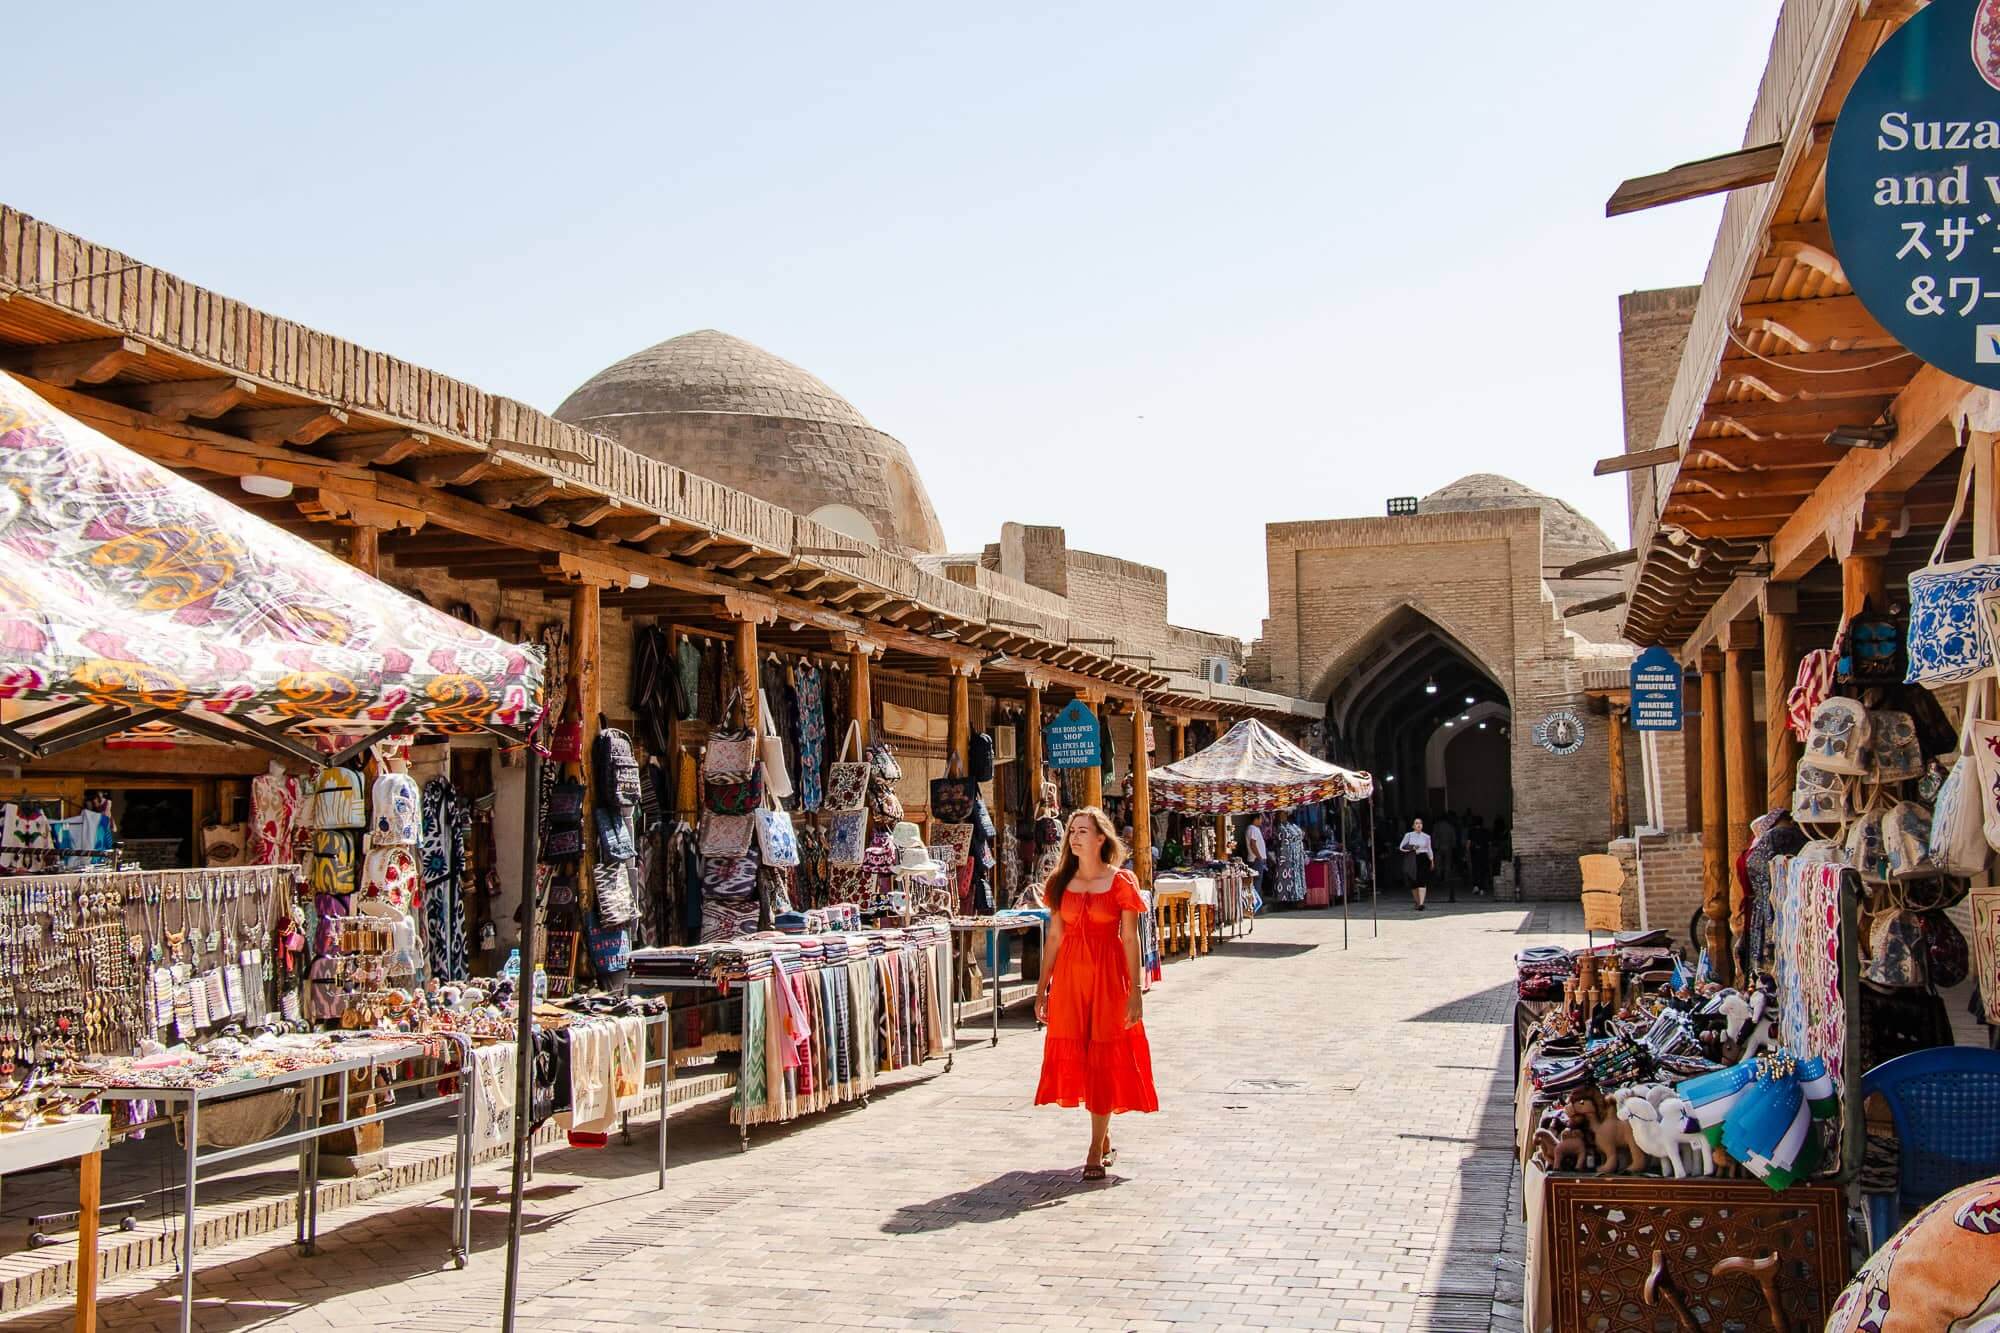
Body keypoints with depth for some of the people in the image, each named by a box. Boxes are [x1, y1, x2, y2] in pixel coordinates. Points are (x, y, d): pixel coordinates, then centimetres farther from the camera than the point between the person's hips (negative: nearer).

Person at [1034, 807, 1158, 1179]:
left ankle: (1096, 1151, 5)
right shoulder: (1060, 882, 7)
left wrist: (1134, 991, -11)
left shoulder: (1121, 881, -5)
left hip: (1108, 974, -4)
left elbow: (1130, 939, -6)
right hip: (1069, 974, 4)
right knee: (1077, 1055, 6)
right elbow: (1055, 936, 9)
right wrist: (1042, 988, 7)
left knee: (1104, 1057, -1)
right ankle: (1105, 1141, 23)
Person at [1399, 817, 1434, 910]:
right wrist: (1411, 848, -11)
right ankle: (1417, 902, 22)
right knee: (1413, 882, 3)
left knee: (1422, 881, -14)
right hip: (1412, 860, 0)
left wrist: (1431, 860, 8)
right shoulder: (1408, 835, 4)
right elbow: (1401, 847, 3)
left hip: (1423, 859, 0)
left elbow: (1429, 850, 16)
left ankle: (1421, 903, -23)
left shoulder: (1426, 837, 8)